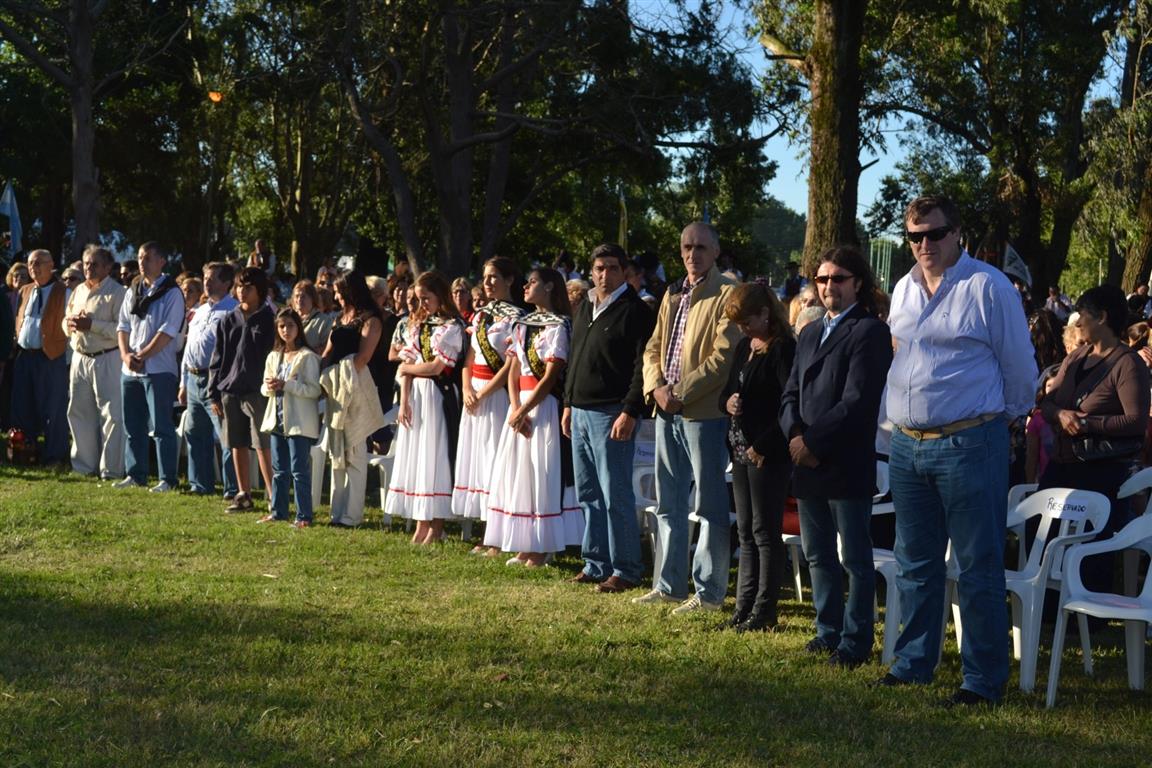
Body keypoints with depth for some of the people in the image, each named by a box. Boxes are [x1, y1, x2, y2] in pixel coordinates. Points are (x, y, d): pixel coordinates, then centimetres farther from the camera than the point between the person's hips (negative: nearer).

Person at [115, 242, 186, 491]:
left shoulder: (172, 293, -5)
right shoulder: (133, 291, 15)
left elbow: (168, 331, -13)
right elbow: (123, 325, 13)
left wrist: (142, 356, -14)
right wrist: (125, 354, -4)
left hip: (159, 369, -7)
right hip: (130, 368, 7)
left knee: (161, 427, -6)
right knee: (132, 425, 11)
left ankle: (167, 479, -2)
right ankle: (135, 475, 20)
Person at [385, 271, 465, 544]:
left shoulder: (452, 326, -7)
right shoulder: (417, 325, 14)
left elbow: (436, 367, -13)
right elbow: (407, 363, 7)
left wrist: (406, 368, 1)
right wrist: (404, 402, -2)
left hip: (438, 395, -6)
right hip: (415, 393, 7)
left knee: (435, 456, -4)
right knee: (414, 457, 6)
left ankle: (437, 526, 2)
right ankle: (421, 523, 11)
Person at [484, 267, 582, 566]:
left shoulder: (558, 326, -9)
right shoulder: (523, 325, 14)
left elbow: (550, 377, -14)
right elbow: (513, 372, 10)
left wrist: (524, 411, -14)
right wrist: (515, 408, -5)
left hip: (545, 405, -7)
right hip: (520, 404, 8)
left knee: (541, 473, -5)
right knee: (518, 472, 8)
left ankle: (542, 548, 1)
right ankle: (524, 547, 14)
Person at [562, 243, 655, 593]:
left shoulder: (635, 311, -9)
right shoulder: (584, 309, 17)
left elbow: (641, 366, -14)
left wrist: (630, 412, -20)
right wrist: (569, 404, 19)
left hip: (611, 415, -8)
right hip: (581, 412, 8)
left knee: (615, 495, -5)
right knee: (588, 495, 11)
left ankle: (625, 570, 1)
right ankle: (596, 564, 19)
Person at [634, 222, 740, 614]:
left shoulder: (726, 295, -8)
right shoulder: (672, 295, 17)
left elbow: (723, 357, -15)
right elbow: (653, 348, 16)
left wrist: (680, 393, -16)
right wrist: (656, 387, -3)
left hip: (704, 413, -8)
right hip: (667, 412, 8)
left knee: (710, 507, -1)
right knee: (668, 505, 13)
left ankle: (708, 591, 5)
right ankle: (669, 584, 22)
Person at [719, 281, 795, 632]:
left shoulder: (783, 349, -13)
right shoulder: (744, 346, 14)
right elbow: (729, 389, 23)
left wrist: (762, 446, -18)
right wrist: (728, 401, -2)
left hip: (769, 454, -9)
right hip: (742, 451, 9)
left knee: (765, 531, -2)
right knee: (746, 532, 11)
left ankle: (764, 611, 5)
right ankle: (744, 607, 17)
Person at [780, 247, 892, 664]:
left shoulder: (870, 332, -7)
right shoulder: (810, 333, 18)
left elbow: (857, 400, -15)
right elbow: (791, 394, 15)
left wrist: (812, 441, -15)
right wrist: (795, 435, -4)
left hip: (847, 465, -8)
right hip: (807, 465, 8)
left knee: (855, 558, 1)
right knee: (818, 555, 14)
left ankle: (855, 641, 8)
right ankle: (829, 630, 25)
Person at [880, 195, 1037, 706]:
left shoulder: (988, 286, -9)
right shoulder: (903, 290, 12)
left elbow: (1020, 366, -2)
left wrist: (1007, 416, 9)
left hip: (969, 444, -7)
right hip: (907, 445, 7)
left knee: (978, 567, -1)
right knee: (914, 563, 15)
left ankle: (984, 678, 7)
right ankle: (913, 662, 27)